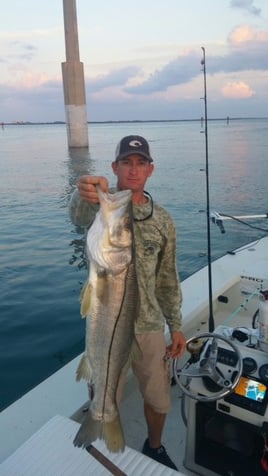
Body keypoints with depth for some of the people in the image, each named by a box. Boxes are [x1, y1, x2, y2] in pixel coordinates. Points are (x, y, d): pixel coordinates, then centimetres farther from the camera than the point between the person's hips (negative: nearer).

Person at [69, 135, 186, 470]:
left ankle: (154, 448, 48)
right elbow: (79, 216, -34)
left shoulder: (162, 220, 3)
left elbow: (167, 277, 8)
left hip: (149, 325, 3)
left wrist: (176, 326, 7)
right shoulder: (103, 206, -8)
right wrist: (85, 196, -57)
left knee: (159, 401, 17)